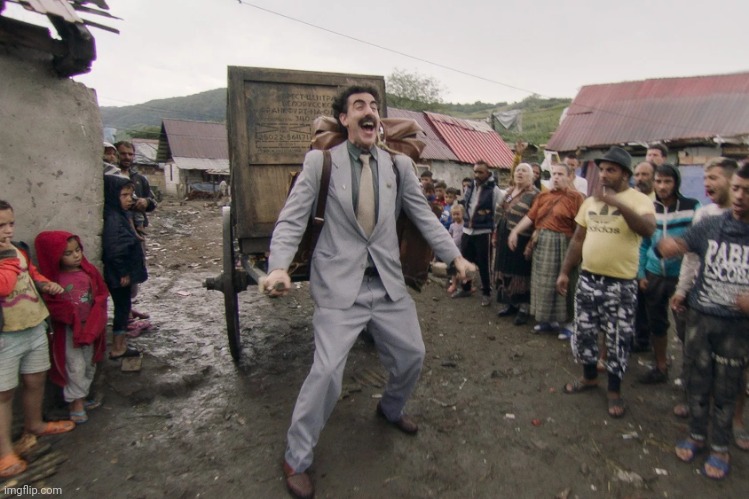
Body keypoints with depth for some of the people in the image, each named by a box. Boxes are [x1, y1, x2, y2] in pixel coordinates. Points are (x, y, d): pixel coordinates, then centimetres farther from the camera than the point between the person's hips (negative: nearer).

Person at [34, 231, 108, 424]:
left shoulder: (89, 271, -4)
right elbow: (51, 304, -13)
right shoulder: (54, 279, -14)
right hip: (69, 330, -4)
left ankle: (81, 396, 34)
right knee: (76, 367, -1)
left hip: (91, 326, 5)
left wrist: (94, 319, -12)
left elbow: (102, 293, -1)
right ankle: (76, 403, 15)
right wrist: (73, 316, -23)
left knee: (89, 364, 15)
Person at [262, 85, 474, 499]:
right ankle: (296, 458, 14)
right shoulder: (320, 161, -4)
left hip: (387, 282, 5)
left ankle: (390, 409, 49)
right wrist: (279, 266, -24)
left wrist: (455, 257, -2)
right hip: (339, 283, -4)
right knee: (327, 370, -11)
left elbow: (424, 216, 8)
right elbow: (292, 219, -8)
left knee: (412, 355, 14)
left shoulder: (399, 165, 6)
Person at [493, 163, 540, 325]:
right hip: (505, 238, 7)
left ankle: (524, 308, 11)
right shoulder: (510, 191, 15)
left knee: (520, 272, -1)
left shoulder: (534, 194, -9)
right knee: (506, 270, 12)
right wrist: (496, 235, 16)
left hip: (521, 240, -7)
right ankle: (511, 303, 25)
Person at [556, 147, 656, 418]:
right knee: (583, 333, 15)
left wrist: (618, 203, -37)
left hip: (621, 284, -5)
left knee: (617, 341, 6)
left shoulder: (639, 200, -9)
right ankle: (589, 376, 37)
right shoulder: (590, 201, 8)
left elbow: (648, 230, -29)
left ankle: (615, 390, 26)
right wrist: (564, 272, 11)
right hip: (588, 278, 5)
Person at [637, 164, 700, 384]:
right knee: (656, 325, 14)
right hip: (654, 275, 4)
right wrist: (640, 274, 5)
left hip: (682, 276, -4)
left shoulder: (692, 207, -6)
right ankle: (660, 368, 30)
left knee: (686, 328, -2)